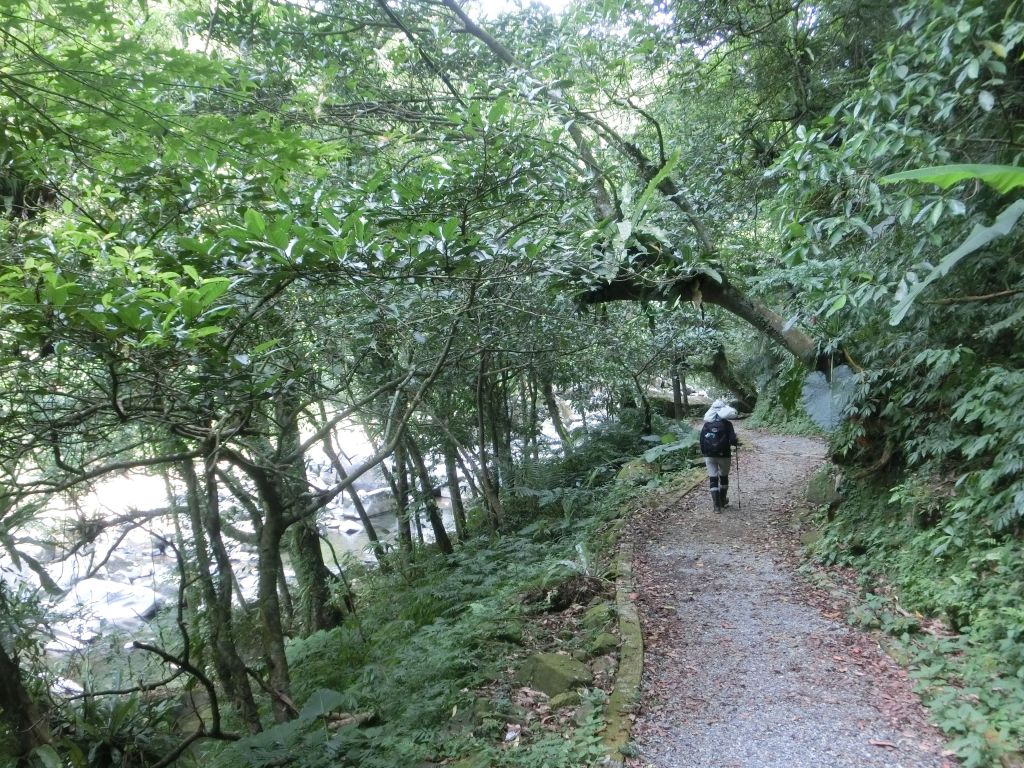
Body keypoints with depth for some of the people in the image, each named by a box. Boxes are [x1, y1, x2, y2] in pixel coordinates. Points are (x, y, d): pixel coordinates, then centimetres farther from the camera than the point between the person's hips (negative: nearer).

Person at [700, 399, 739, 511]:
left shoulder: (706, 424, 1)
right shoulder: (727, 424, -8)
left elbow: (702, 441, 0)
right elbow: (732, 440, -13)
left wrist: (704, 453, 12)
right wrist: (737, 443, 10)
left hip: (709, 455, 1)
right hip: (723, 455, -1)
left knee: (713, 479, 4)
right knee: (724, 477, 19)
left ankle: (716, 505, 0)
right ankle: (723, 501, 28)